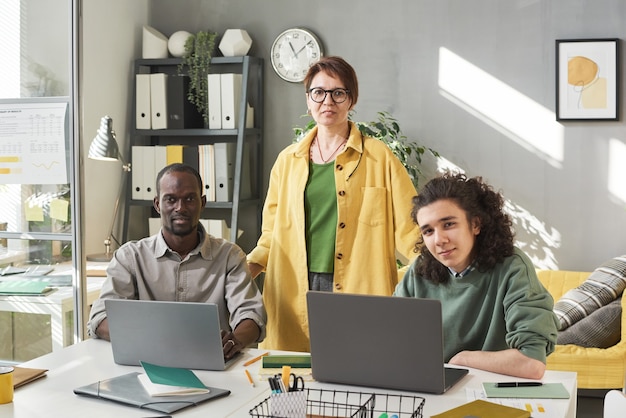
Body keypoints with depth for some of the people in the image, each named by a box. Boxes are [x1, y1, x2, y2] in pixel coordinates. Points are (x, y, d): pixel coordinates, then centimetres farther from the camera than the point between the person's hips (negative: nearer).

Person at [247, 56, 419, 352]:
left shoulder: (378, 156, 2)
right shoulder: (288, 160, 12)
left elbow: (408, 229, 0)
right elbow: (273, 232, 16)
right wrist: (245, 269, 3)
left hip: (360, 292, -2)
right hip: (296, 295, 3)